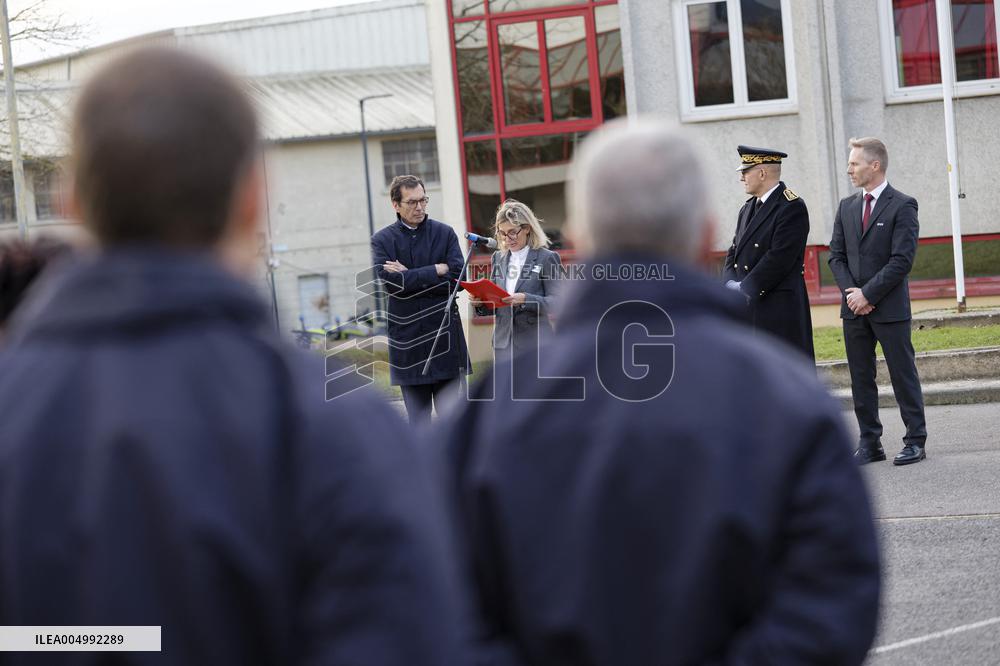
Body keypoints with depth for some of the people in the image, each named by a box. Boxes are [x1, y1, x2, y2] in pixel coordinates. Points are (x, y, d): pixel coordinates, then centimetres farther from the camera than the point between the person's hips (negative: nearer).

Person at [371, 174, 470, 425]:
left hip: (445, 337, 0)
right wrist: (436, 270, -11)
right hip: (407, 338, 0)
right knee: (418, 421, 5)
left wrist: (408, 277, -9)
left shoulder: (445, 233, 7)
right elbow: (389, 281, -11)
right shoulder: (382, 240, 4)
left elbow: (458, 277, -6)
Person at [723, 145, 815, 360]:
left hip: (780, 311, -8)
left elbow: (779, 258, -18)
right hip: (747, 307, 8)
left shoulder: (792, 207, -11)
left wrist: (745, 289, -17)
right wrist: (731, 284, -3)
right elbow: (734, 251, 15)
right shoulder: (748, 208, 16)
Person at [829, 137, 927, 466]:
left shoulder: (902, 205, -6)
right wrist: (851, 291, -5)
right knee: (861, 378, 7)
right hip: (854, 306, 6)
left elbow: (902, 260, -12)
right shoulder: (847, 206, 12)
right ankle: (869, 443, 14)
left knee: (903, 374, 0)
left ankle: (915, 441, 7)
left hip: (890, 307, -6)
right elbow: (836, 255, 11)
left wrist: (868, 293, -14)